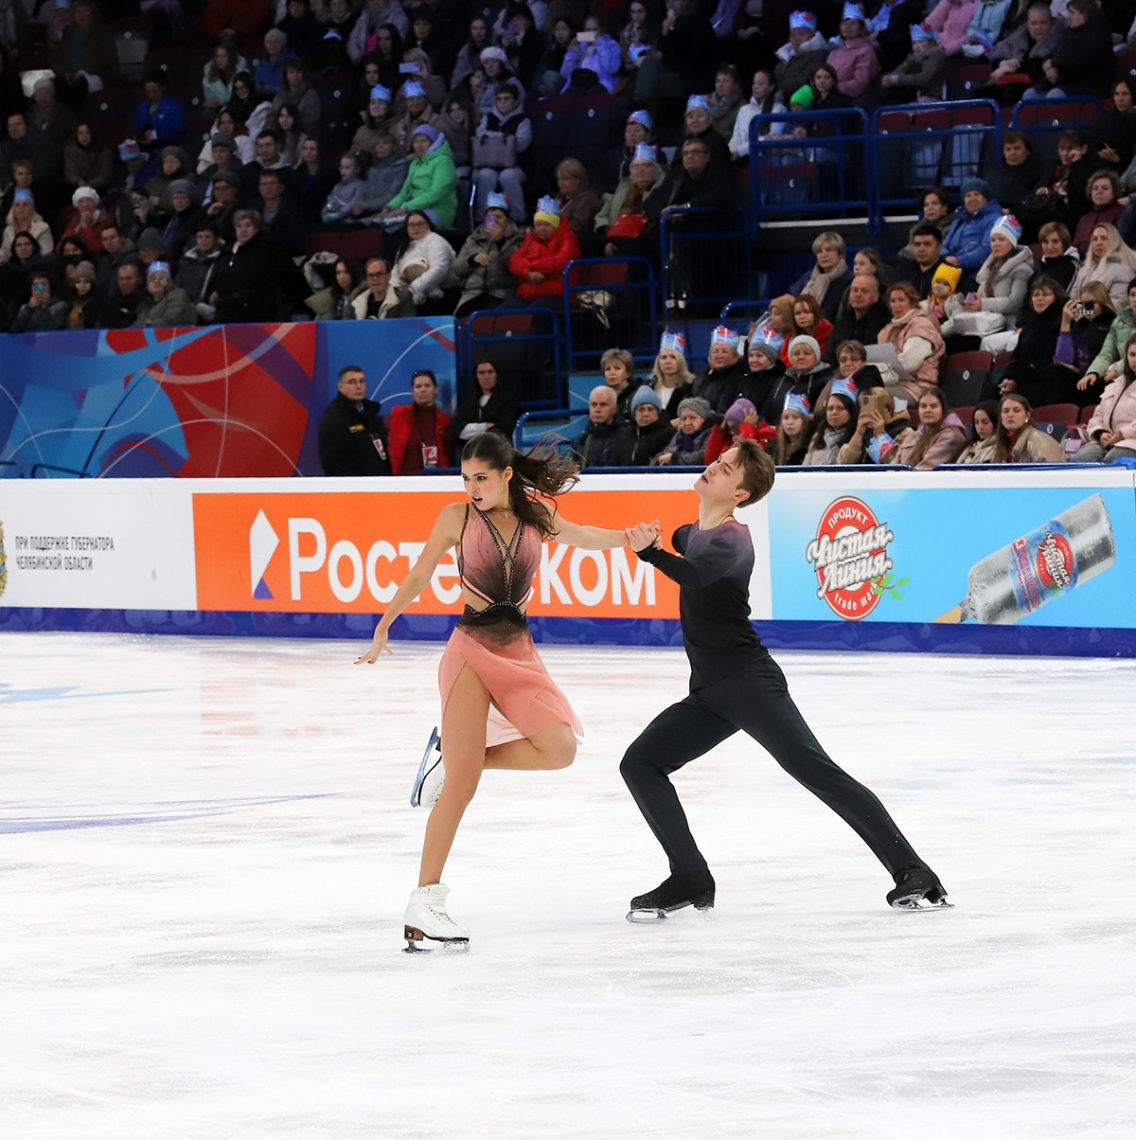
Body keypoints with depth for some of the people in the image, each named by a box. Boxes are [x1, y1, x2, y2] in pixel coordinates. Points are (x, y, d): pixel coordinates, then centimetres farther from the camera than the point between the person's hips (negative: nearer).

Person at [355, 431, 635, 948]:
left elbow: (580, 536, 19)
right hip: (471, 648, -4)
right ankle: (425, 902, -14)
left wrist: (628, 538, 0)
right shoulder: (457, 518, 1)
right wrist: (383, 628, 6)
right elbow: (418, 577, 9)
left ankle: (452, 755, 5)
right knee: (463, 781, -15)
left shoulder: (537, 515, 7)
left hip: (518, 649, 4)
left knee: (559, 747, -18)